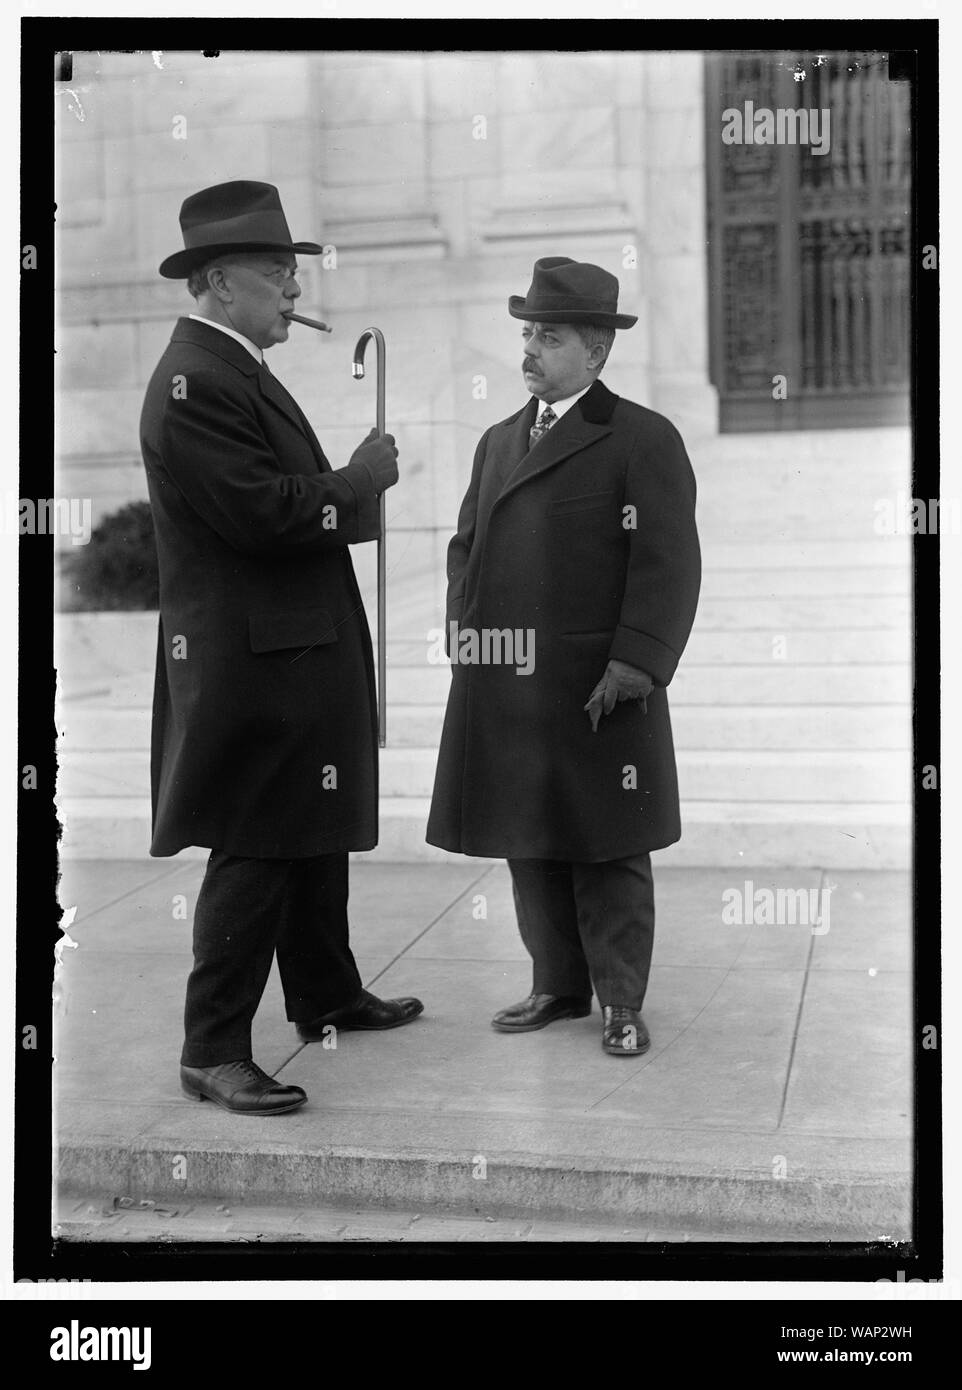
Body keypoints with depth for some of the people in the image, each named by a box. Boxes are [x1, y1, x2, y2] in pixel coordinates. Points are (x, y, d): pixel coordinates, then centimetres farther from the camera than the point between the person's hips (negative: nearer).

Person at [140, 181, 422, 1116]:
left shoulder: (237, 370, 16)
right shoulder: (194, 383, -18)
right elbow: (263, 514, -24)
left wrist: (351, 486, 6)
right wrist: (359, 481, -12)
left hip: (299, 649, 11)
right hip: (250, 654, -11)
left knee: (316, 835, 20)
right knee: (252, 852, -5)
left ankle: (327, 996, 35)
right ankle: (213, 1052, 5)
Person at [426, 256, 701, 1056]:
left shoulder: (643, 440, -4)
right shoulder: (499, 442, 17)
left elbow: (667, 565, -11)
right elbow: (465, 546, 19)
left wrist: (632, 667, -17)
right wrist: (468, 637, 6)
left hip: (597, 689, -6)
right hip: (504, 691, 6)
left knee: (607, 849, 4)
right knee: (529, 847, 12)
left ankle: (622, 1002, 15)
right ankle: (558, 986, 26)